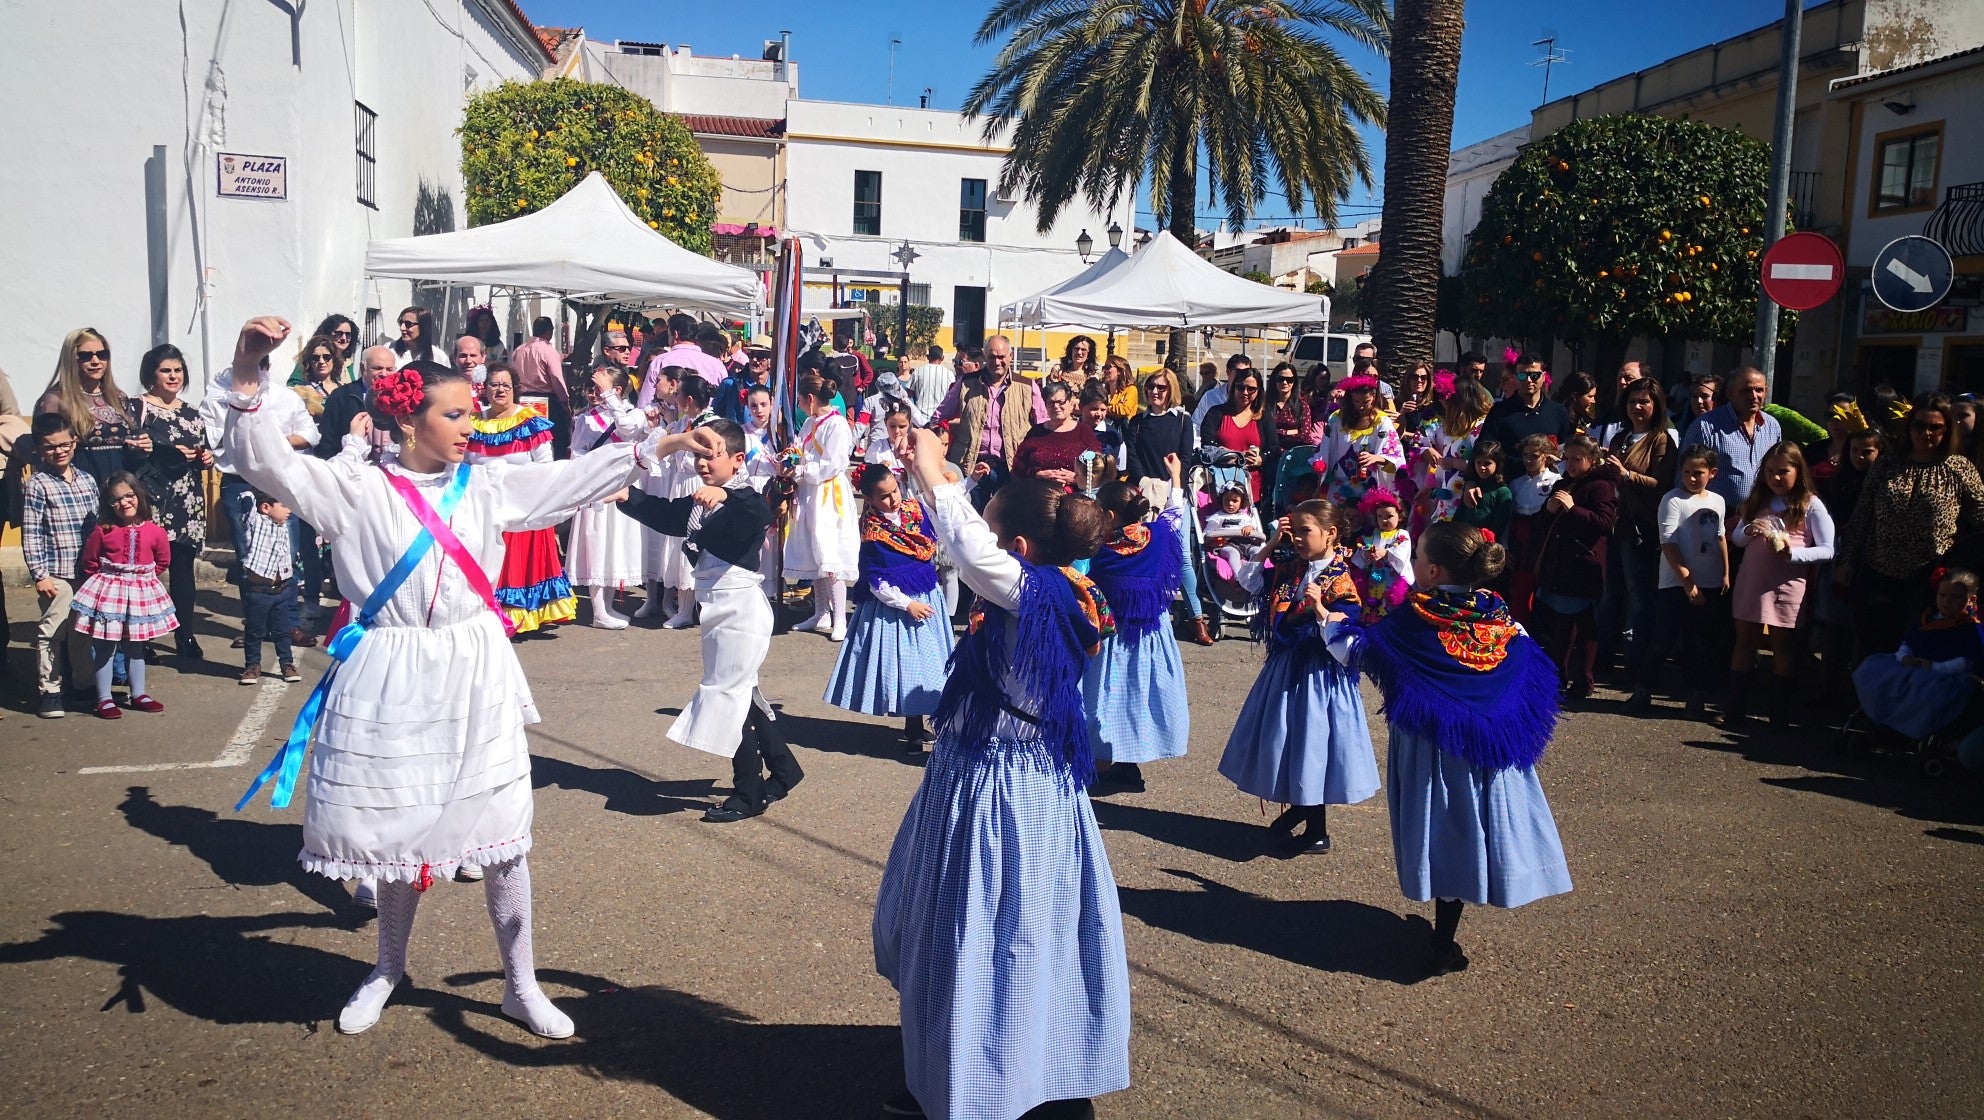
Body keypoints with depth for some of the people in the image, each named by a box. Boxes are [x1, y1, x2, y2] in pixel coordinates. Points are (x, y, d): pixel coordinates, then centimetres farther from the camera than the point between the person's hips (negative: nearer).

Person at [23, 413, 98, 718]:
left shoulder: (87, 480, 8)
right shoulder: (37, 484, -7)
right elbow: (30, 534, -9)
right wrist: (39, 575, -13)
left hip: (88, 572, 5)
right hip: (56, 574, -5)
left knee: (83, 631, 15)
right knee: (51, 632, 1)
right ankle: (50, 690, 9)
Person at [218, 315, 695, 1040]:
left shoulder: (486, 486, 6)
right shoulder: (357, 488, -4)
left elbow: (571, 482, 10)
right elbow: (267, 462, -13)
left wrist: (649, 450, 6)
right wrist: (248, 377, -26)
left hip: (476, 679, 3)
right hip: (393, 681, -2)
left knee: (502, 832, 5)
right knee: (398, 830, 11)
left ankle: (521, 985, 20)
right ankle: (389, 969, 38)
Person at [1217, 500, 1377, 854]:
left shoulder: (1339, 581, -16)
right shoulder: (1291, 571, 5)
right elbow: (1248, 581, 9)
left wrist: (1319, 608, -40)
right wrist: (1271, 543, 0)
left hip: (1318, 674, -7)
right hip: (1285, 667, 7)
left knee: (1312, 741, 1)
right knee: (1287, 741, 15)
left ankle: (1318, 831, 16)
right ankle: (1297, 809, 34)